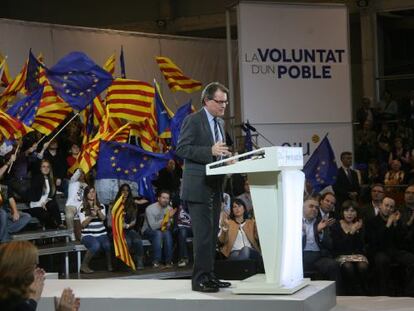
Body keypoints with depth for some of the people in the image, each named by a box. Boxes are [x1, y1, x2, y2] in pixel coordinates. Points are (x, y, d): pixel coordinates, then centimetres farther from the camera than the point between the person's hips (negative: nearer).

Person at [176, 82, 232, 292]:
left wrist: (225, 155, 4)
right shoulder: (193, 120, -8)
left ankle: (209, 276, 17)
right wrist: (210, 151, -24)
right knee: (203, 233, -10)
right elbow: (182, 149, -15)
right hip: (199, 187, -8)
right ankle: (200, 279, -7)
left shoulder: (220, 123, 17)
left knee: (212, 233, 10)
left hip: (215, 186, 8)